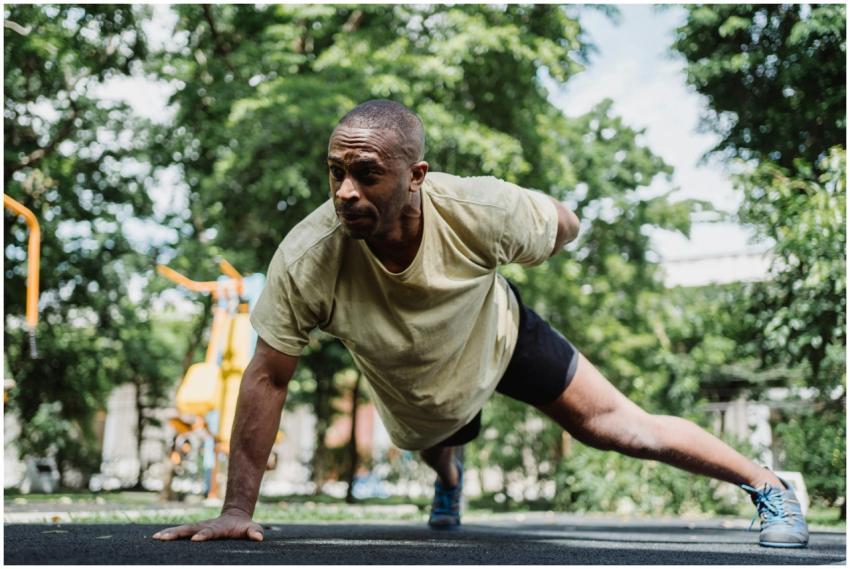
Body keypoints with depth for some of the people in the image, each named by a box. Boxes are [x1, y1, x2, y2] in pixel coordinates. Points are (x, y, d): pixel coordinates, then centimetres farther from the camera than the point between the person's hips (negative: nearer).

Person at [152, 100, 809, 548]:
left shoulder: (480, 212, -40)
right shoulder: (306, 261, -41)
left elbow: (562, 224, -16)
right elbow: (267, 378, -29)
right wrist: (237, 510, -27)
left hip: (502, 338, -1)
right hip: (418, 399, 2)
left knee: (625, 427, 0)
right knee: (431, 436, 32)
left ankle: (768, 484, 23)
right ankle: (448, 474, 72)